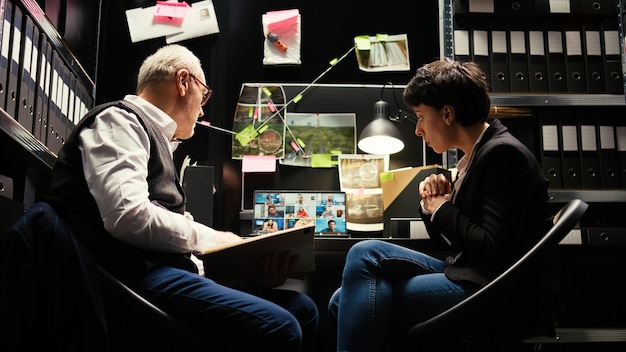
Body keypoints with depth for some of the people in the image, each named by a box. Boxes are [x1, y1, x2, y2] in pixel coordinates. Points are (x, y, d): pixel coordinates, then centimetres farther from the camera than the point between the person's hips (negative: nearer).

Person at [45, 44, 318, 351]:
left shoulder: (154, 136, 28)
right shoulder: (118, 121, -1)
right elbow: (128, 217, -20)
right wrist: (212, 239, -6)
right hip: (136, 273, -10)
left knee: (301, 309, 3)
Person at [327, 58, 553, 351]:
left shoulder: (502, 154, -15)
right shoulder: (474, 155, 14)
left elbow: (493, 249, -22)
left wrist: (442, 210, -9)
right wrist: (433, 204, 1)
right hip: (467, 274, 9)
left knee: (366, 255, -17)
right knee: (346, 302, 1)